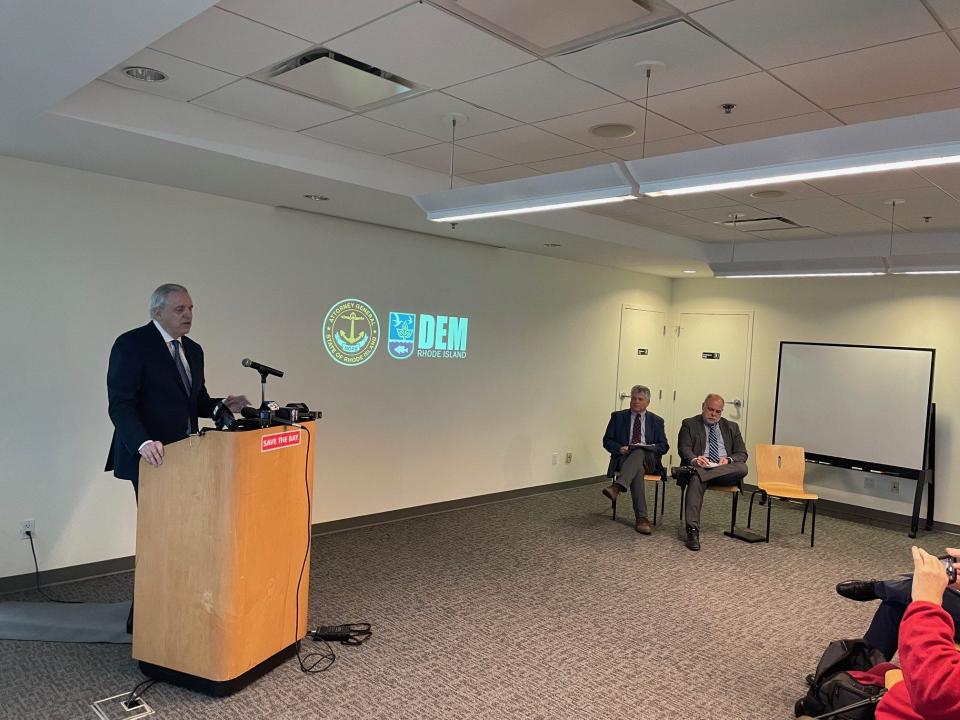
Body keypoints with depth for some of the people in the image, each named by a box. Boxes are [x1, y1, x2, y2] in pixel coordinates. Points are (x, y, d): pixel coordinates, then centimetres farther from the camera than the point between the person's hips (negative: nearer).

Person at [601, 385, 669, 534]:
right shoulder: (618, 416, 12)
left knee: (639, 453, -37)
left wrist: (649, 448, -11)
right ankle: (641, 518, -42)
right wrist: (619, 448, -12)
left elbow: (664, 446, 10)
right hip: (624, 458, -1)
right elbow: (607, 440, 9)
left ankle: (617, 487, -54)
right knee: (638, 469, -37)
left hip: (648, 460, 1)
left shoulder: (657, 421, 15)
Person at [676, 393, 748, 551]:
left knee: (742, 468, -31)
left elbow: (742, 454, 14)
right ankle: (692, 531, -42)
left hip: (725, 469, 3)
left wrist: (729, 460, -11)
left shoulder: (732, 427, 21)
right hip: (700, 466, -3)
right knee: (696, 480, -38)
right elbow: (684, 448, -1)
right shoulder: (689, 424, 12)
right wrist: (694, 460, -25)